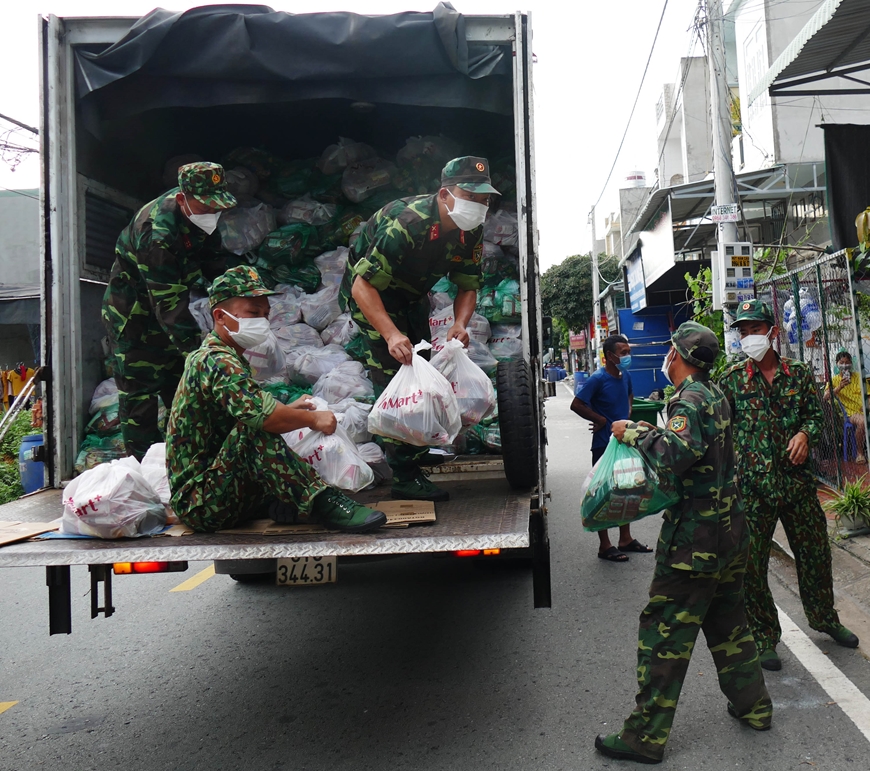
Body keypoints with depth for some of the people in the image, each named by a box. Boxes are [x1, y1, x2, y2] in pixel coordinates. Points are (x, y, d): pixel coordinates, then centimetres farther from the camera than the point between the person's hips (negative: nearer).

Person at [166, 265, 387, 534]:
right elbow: (259, 415, -35)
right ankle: (323, 504, -29)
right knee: (252, 429, -30)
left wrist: (289, 409, 5)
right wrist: (312, 418, -19)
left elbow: (249, 411, 21)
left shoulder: (210, 357, 13)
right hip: (201, 503, -10)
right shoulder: (218, 362, -18)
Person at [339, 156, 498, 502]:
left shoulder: (471, 232, -12)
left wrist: (460, 324, -25)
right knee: (394, 377, -17)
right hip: (368, 290, -8)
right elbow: (364, 285, -38)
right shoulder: (407, 223, -36)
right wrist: (392, 335, -49)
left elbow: (468, 287, -4)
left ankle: (419, 445, 36)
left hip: (411, 295, 8)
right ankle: (405, 476, -13)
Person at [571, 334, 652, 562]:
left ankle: (626, 539, 30)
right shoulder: (598, 378, -18)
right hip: (605, 444, -8)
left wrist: (628, 411, 7)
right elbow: (576, 405, -21)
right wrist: (601, 420, -15)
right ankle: (605, 546, 12)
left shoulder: (625, 376, 4)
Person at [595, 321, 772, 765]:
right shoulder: (716, 396, 13)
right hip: (730, 528, 10)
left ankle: (646, 736, 4)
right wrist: (652, 433, 10)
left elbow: (675, 455, -31)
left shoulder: (689, 400, -16)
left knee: (665, 632, -3)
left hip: (695, 535, -10)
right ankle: (752, 707, 37)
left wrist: (635, 434, -18)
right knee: (727, 620, 24)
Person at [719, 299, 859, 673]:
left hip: (797, 480, 3)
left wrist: (805, 433, -10)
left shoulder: (798, 373, 3)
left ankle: (825, 618, 42)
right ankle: (763, 638, 19)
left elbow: (816, 413, 11)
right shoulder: (732, 379, -3)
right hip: (751, 486, -2)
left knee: (815, 551, 17)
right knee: (751, 564, 2)